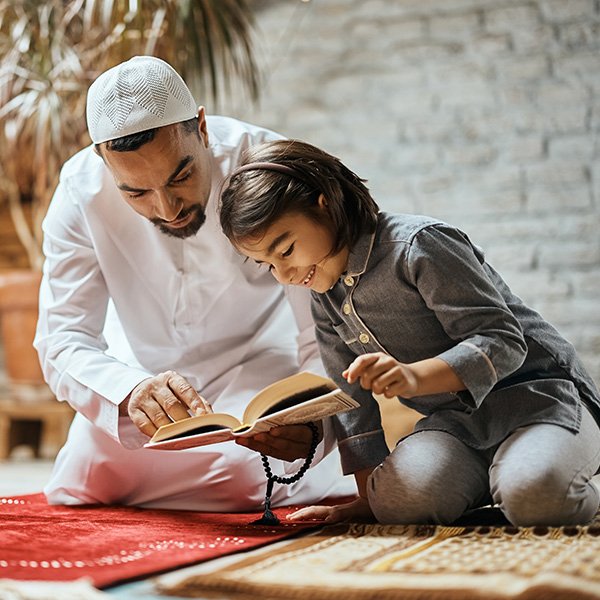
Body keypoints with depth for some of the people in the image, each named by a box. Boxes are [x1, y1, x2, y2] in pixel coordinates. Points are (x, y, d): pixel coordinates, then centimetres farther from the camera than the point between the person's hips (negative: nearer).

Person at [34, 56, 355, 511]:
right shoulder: (80, 192, -24)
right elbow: (62, 342, -25)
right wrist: (132, 392, -48)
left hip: (257, 366, -2)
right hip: (139, 371, 3)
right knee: (75, 491, -6)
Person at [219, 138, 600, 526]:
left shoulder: (418, 244, -18)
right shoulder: (326, 301, 7)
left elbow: (503, 340, -22)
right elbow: (353, 400, 13)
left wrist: (415, 376, -38)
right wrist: (368, 497, 7)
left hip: (539, 395, -5)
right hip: (456, 421, 6)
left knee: (533, 493, -37)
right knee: (400, 496, -28)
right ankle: (489, 483, 3)